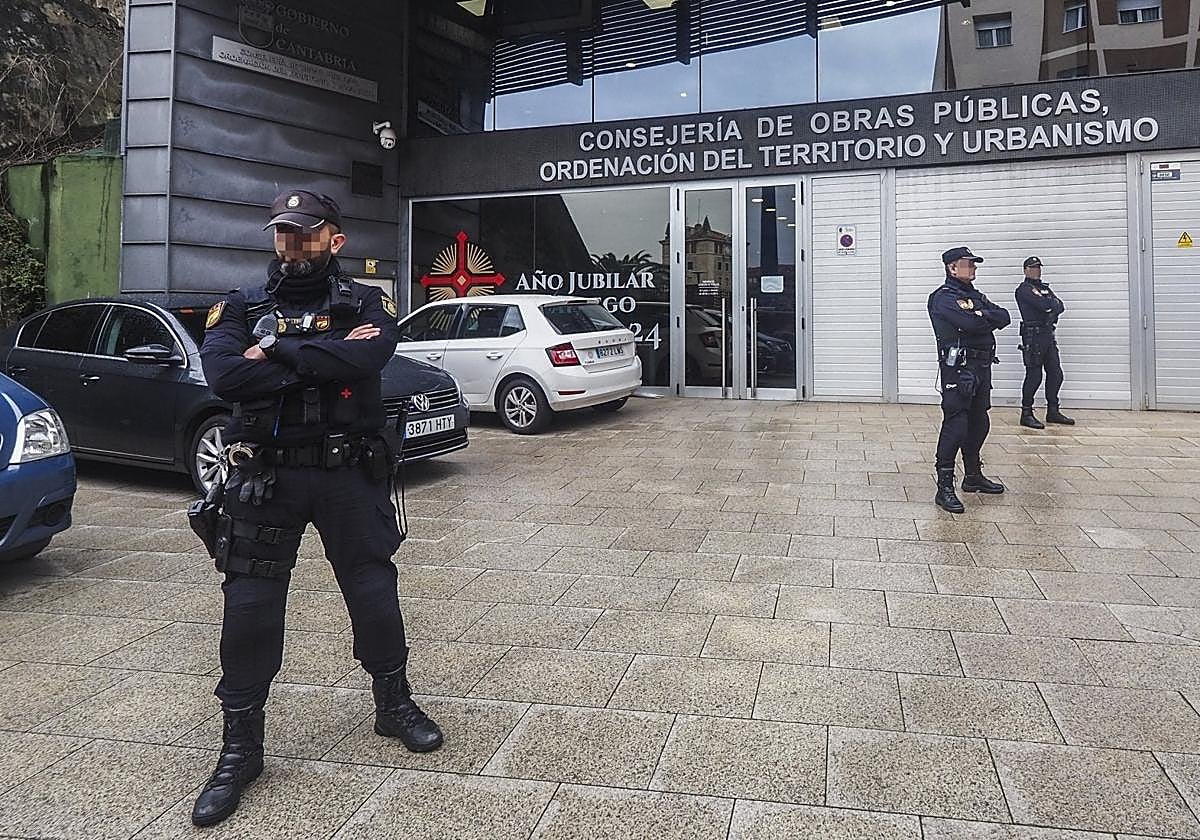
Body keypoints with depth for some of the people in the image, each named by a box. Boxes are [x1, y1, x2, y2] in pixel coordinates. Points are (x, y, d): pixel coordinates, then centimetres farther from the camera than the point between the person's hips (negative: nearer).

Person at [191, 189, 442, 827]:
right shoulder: (242, 307, 6)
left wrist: (276, 354, -17)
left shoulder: (364, 303, 3)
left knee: (374, 593, 9)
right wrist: (328, 359, -16)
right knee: (249, 607, 3)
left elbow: (373, 355, -20)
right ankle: (241, 748, 20)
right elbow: (223, 375, -14)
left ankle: (395, 705, 33)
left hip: (349, 475, 0)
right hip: (264, 479, 1)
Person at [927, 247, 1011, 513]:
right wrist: (989, 318, -2)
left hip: (981, 367, 9)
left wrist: (981, 316, -12)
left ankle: (973, 476, 30)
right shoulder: (943, 298, -9)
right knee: (955, 426, -13)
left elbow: (1004, 317, 6)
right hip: (958, 368, -9)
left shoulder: (976, 296, 20)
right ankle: (945, 488, -12)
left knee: (978, 424, 16)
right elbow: (971, 324, -22)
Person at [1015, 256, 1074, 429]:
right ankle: (1026, 414, -2)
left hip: (1048, 334, 8)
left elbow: (1059, 306, 11)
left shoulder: (1045, 288, 21)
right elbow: (1042, 304, -19)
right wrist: (1054, 302, 0)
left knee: (1056, 374, 9)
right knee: (1034, 375, -8)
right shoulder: (1024, 289, -6)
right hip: (1033, 335, -8)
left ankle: (1053, 411, 19)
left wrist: (1052, 314, -9)